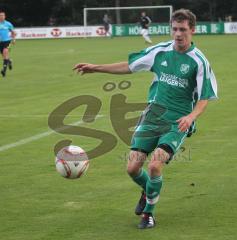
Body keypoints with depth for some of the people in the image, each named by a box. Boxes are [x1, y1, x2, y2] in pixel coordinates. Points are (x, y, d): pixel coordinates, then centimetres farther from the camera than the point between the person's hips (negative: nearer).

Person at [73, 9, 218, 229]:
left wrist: (191, 116, -25)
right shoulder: (160, 51, 3)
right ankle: (148, 191, 33)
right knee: (133, 168, -3)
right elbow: (129, 66, 14)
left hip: (178, 122, -4)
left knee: (155, 166, -22)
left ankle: (148, 213, 2)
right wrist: (96, 68, 11)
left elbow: (204, 99, -6)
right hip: (154, 114, 4)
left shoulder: (199, 61, -8)